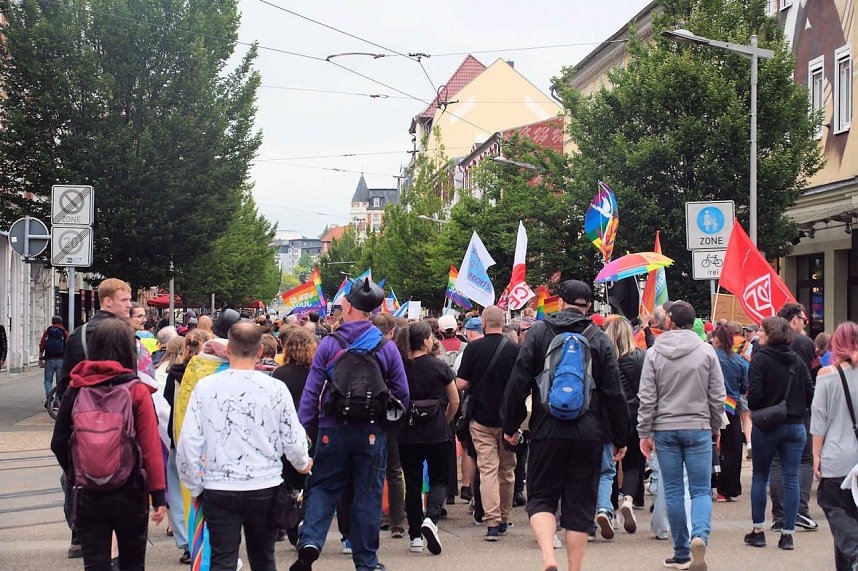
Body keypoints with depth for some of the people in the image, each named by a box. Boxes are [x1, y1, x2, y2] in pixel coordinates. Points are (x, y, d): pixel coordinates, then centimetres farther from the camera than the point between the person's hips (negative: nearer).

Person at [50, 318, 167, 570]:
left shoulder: (75, 390, -2)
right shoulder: (137, 391, -9)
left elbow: (58, 443, 2)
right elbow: (151, 448, -12)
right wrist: (158, 496, -7)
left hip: (86, 494, 1)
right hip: (130, 492, -1)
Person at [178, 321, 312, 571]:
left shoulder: (205, 387, -6)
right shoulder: (276, 389, -7)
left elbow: (188, 444, -6)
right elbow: (293, 441, -2)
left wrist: (195, 487, 8)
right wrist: (303, 464, 21)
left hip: (219, 490, -1)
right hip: (265, 488, 1)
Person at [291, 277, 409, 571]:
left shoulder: (329, 344, -4)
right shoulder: (387, 347, -2)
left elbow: (311, 392, -5)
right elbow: (402, 395, 0)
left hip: (333, 430, 0)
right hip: (372, 432, 0)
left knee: (323, 487, 13)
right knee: (368, 495, 9)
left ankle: (310, 542, -8)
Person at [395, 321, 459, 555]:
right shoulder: (439, 367, -7)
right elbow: (454, 401, 1)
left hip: (407, 434, 2)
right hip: (437, 433, -2)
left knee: (412, 483, 10)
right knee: (439, 480, 11)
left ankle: (415, 537, 11)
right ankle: (431, 518, -14)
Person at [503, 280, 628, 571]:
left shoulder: (538, 331, 1)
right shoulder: (599, 339, 2)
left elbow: (518, 383, -2)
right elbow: (614, 393, 1)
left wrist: (510, 426, 8)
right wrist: (621, 438, 10)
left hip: (547, 430, -1)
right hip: (589, 434, 1)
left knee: (541, 497, 8)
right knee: (580, 503, 9)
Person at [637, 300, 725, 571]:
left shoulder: (654, 353, -1)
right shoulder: (706, 351, -1)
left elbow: (647, 398, -2)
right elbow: (717, 396, 2)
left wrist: (644, 432, 4)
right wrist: (716, 427, 15)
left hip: (665, 429, 0)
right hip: (698, 428, 0)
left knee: (673, 492, 7)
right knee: (701, 490, 3)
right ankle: (700, 535, -23)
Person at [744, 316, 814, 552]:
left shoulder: (760, 359, -10)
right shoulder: (798, 361, 5)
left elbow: (754, 394, -16)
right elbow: (811, 393, 3)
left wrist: (754, 409, 4)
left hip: (767, 426, -3)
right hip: (796, 426, 3)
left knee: (760, 477, 10)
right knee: (791, 479, 4)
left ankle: (758, 531, 11)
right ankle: (787, 534, 4)